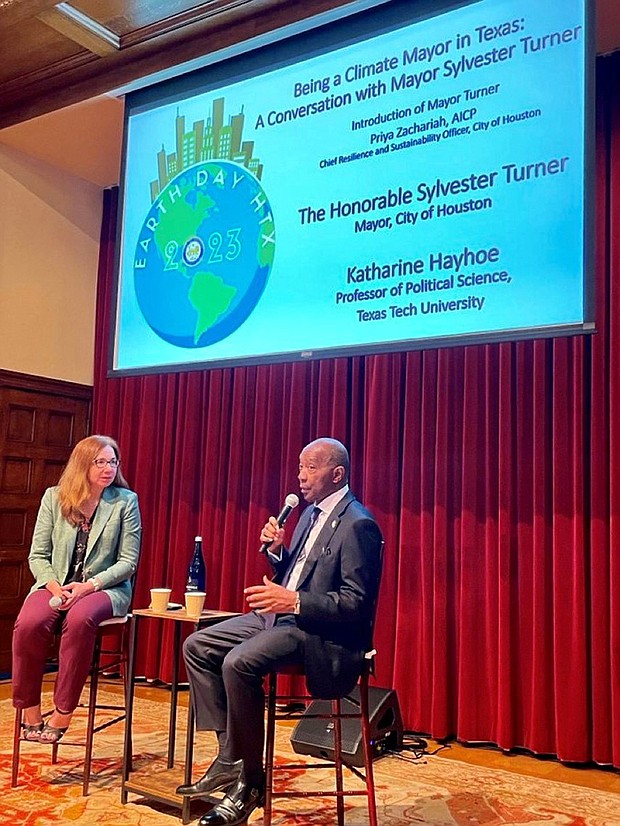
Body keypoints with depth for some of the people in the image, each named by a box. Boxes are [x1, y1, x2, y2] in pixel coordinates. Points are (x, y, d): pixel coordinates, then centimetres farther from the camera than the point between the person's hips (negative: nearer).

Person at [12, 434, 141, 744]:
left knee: (80, 619, -36)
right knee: (29, 623, -30)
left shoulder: (126, 501, 1)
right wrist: (55, 587, -14)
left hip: (105, 588, -2)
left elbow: (128, 561, -2)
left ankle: (62, 715, -23)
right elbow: (38, 555, 6)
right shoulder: (54, 497, 6)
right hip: (55, 585, 2)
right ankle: (30, 712, -12)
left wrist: (89, 585, -16)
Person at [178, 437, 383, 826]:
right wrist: (278, 550, 0)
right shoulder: (311, 513, 13)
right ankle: (229, 757, 2)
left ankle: (250, 780, -11)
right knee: (197, 646, 2)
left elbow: (356, 603, -20)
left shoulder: (358, 525, -15)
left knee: (238, 663, -29)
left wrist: (294, 601, -26)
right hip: (284, 615, 10)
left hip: (320, 630, -10)